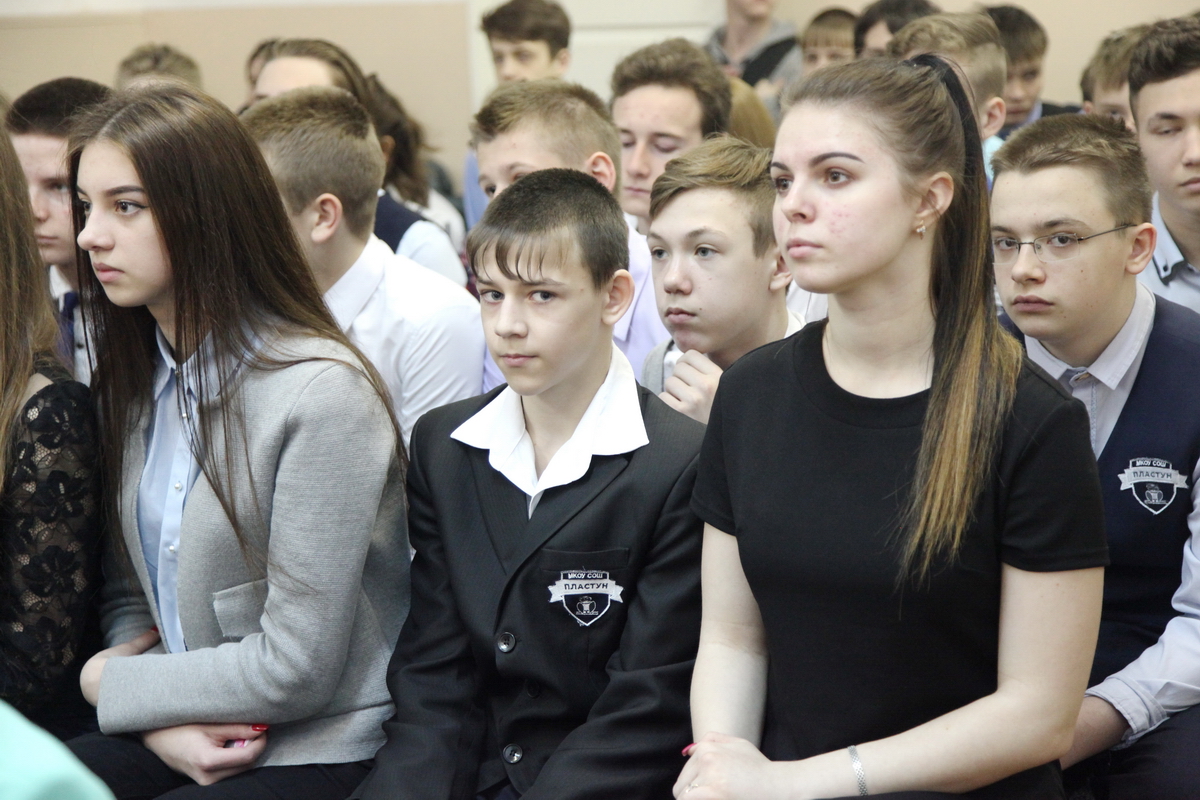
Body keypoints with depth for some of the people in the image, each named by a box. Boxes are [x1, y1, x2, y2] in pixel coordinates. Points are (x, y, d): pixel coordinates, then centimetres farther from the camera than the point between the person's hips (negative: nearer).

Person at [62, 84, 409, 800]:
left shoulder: (324, 392, -17)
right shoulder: (132, 380, 7)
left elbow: (296, 668, -17)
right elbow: (129, 594, 11)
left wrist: (110, 684, -7)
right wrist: (159, 725, -8)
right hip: (176, 741, 7)